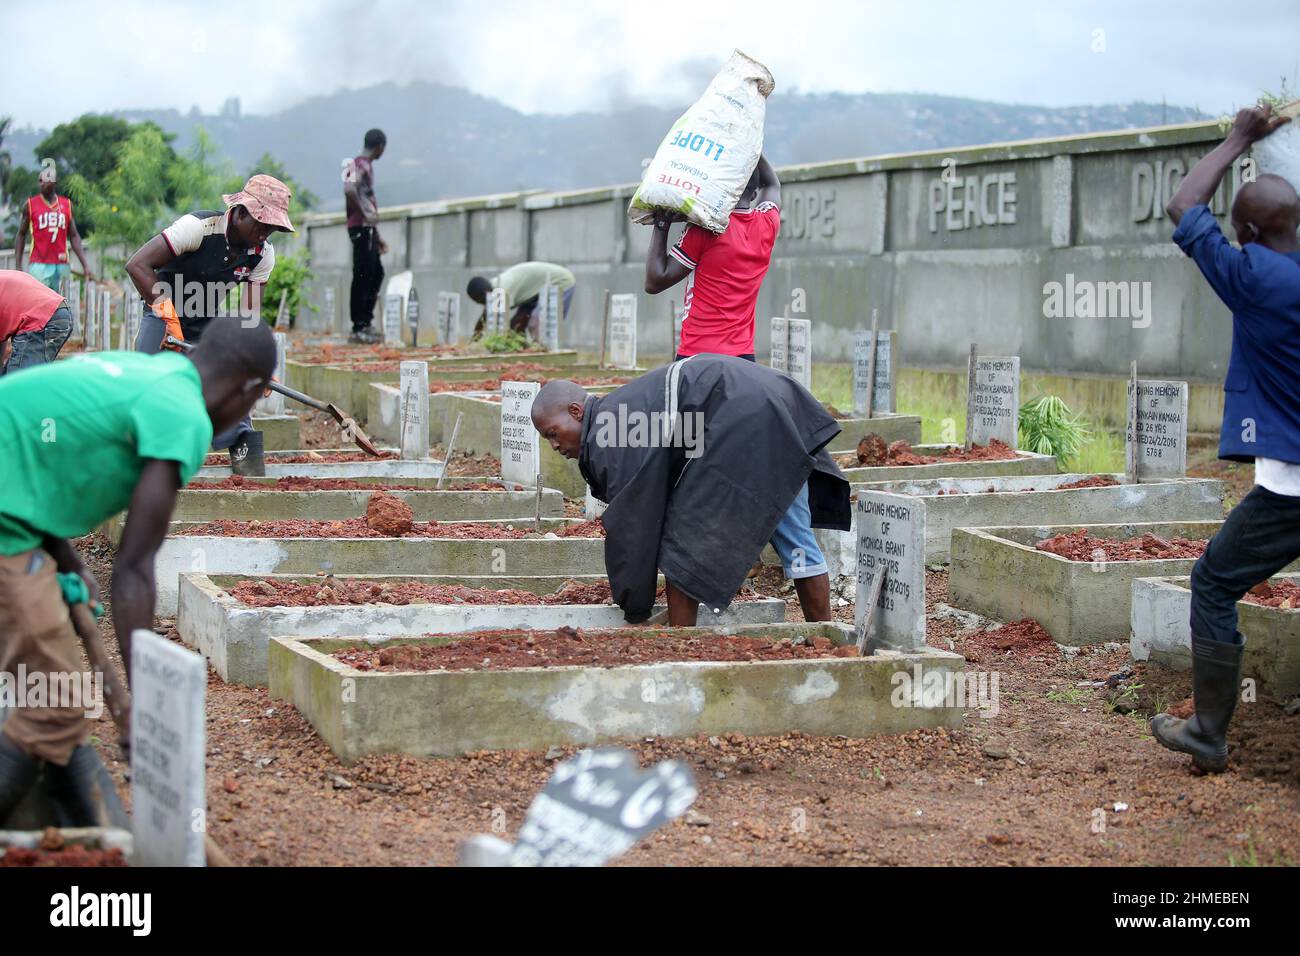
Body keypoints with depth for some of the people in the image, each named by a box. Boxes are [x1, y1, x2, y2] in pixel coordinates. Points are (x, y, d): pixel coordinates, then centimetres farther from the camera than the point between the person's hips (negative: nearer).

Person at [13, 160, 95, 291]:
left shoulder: (67, 204, 9)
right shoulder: (30, 205, 2)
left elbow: (74, 236, 11)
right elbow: (21, 236, 8)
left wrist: (85, 265, 3)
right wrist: (18, 266, 2)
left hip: (61, 265, 3)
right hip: (39, 265, -3)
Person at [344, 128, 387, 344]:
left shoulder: (367, 166, 20)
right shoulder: (360, 165, -11)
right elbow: (349, 190, -30)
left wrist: (377, 235, 25)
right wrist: (365, 214, -22)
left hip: (368, 229, 10)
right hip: (360, 227, -10)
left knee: (376, 273, 15)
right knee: (362, 276, -8)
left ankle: (365, 324, 19)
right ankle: (358, 328, -6)